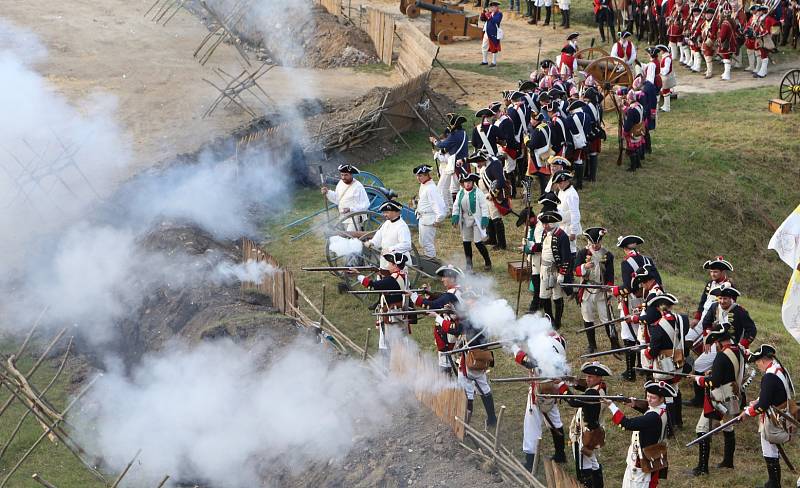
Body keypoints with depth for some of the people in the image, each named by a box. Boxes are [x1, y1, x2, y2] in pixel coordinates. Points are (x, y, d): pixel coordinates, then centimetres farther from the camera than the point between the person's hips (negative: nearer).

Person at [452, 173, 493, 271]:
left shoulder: (478, 192, -8)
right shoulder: (460, 193, 8)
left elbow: (484, 206, -8)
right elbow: (456, 206, 16)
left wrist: (485, 218, -13)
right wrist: (455, 217, 6)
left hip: (476, 221, -5)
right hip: (465, 221, 5)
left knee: (478, 243, -8)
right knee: (466, 243, 7)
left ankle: (488, 262, 9)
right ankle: (468, 265, 18)